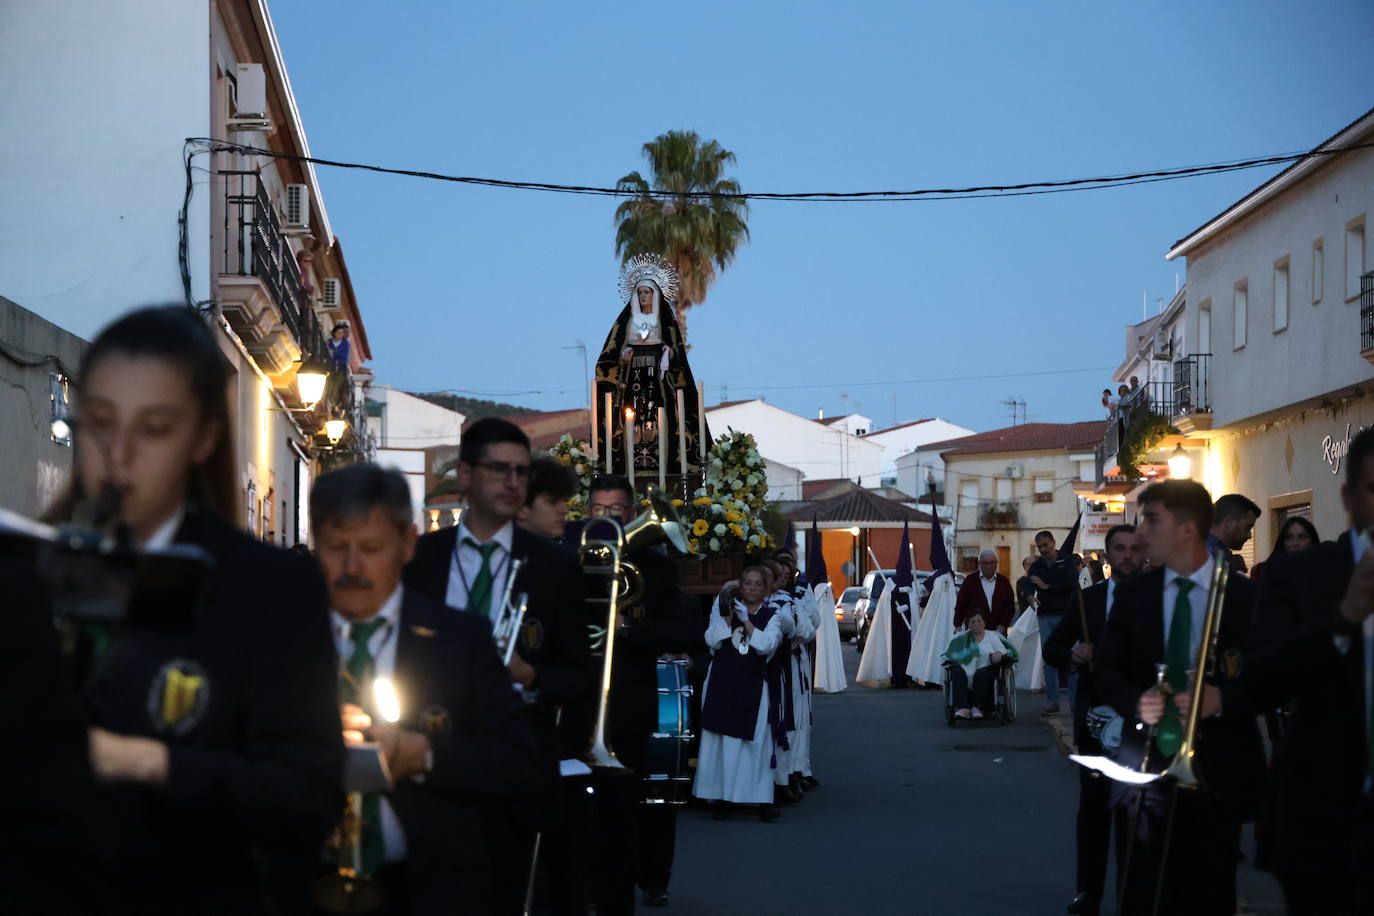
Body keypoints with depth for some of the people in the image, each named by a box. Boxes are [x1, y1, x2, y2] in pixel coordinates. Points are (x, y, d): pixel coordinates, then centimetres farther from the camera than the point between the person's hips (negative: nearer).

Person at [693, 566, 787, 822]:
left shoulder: (772, 615, 7)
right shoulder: (724, 609, 10)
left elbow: (766, 645, -10)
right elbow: (712, 640, -3)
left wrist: (746, 620, -13)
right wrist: (728, 616, -11)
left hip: (753, 684, -1)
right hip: (722, 682, 1)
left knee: (757, 741, -4)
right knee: (721, 740, 1)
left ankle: (763, 800, -3)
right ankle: (722, 799, 7)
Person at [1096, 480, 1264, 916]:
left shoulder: (1247, 597, -2)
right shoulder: (1132, 594, 8)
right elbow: (1107, 666, 9)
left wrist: (1223, 698, -20)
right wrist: (1134, 701, -11)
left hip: (1217, 767, -2)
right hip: (1148, 762, 2)